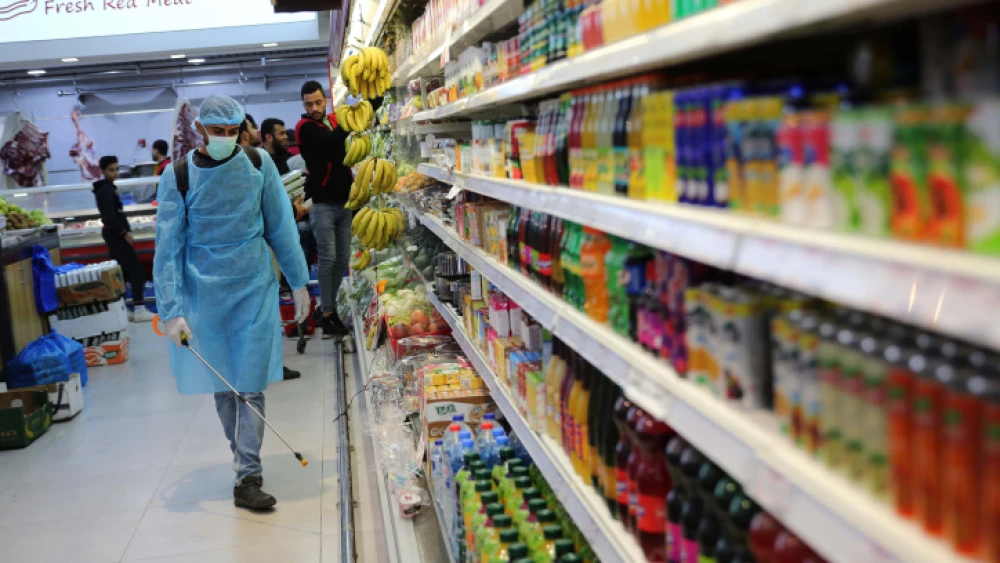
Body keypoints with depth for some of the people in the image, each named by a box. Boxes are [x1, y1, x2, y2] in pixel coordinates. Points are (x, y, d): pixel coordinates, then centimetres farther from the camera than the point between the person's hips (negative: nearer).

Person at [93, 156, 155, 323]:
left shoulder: (106, 188, 17)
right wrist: (125, 233, -19)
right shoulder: (107, 189, -14)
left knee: (122, 272, 12)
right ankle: (139, 310, -13)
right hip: (116, 234, -10)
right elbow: (109, 216, -23)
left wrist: (123, 231, 16)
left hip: (114, 234, 10)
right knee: (136, 270, -10)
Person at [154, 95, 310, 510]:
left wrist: (298, 283, 4)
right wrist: (172, 311, -13)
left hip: (254, 289, 0)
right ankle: (242, 457, 29)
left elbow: (280, 226, 3)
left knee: (250, 386, -2)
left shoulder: (258, 163, -2)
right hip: (204, 295, 0)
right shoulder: (178, 177, -6)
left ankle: (247, 479, 2)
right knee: (222, 385, 10)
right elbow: (167, 247, -7)